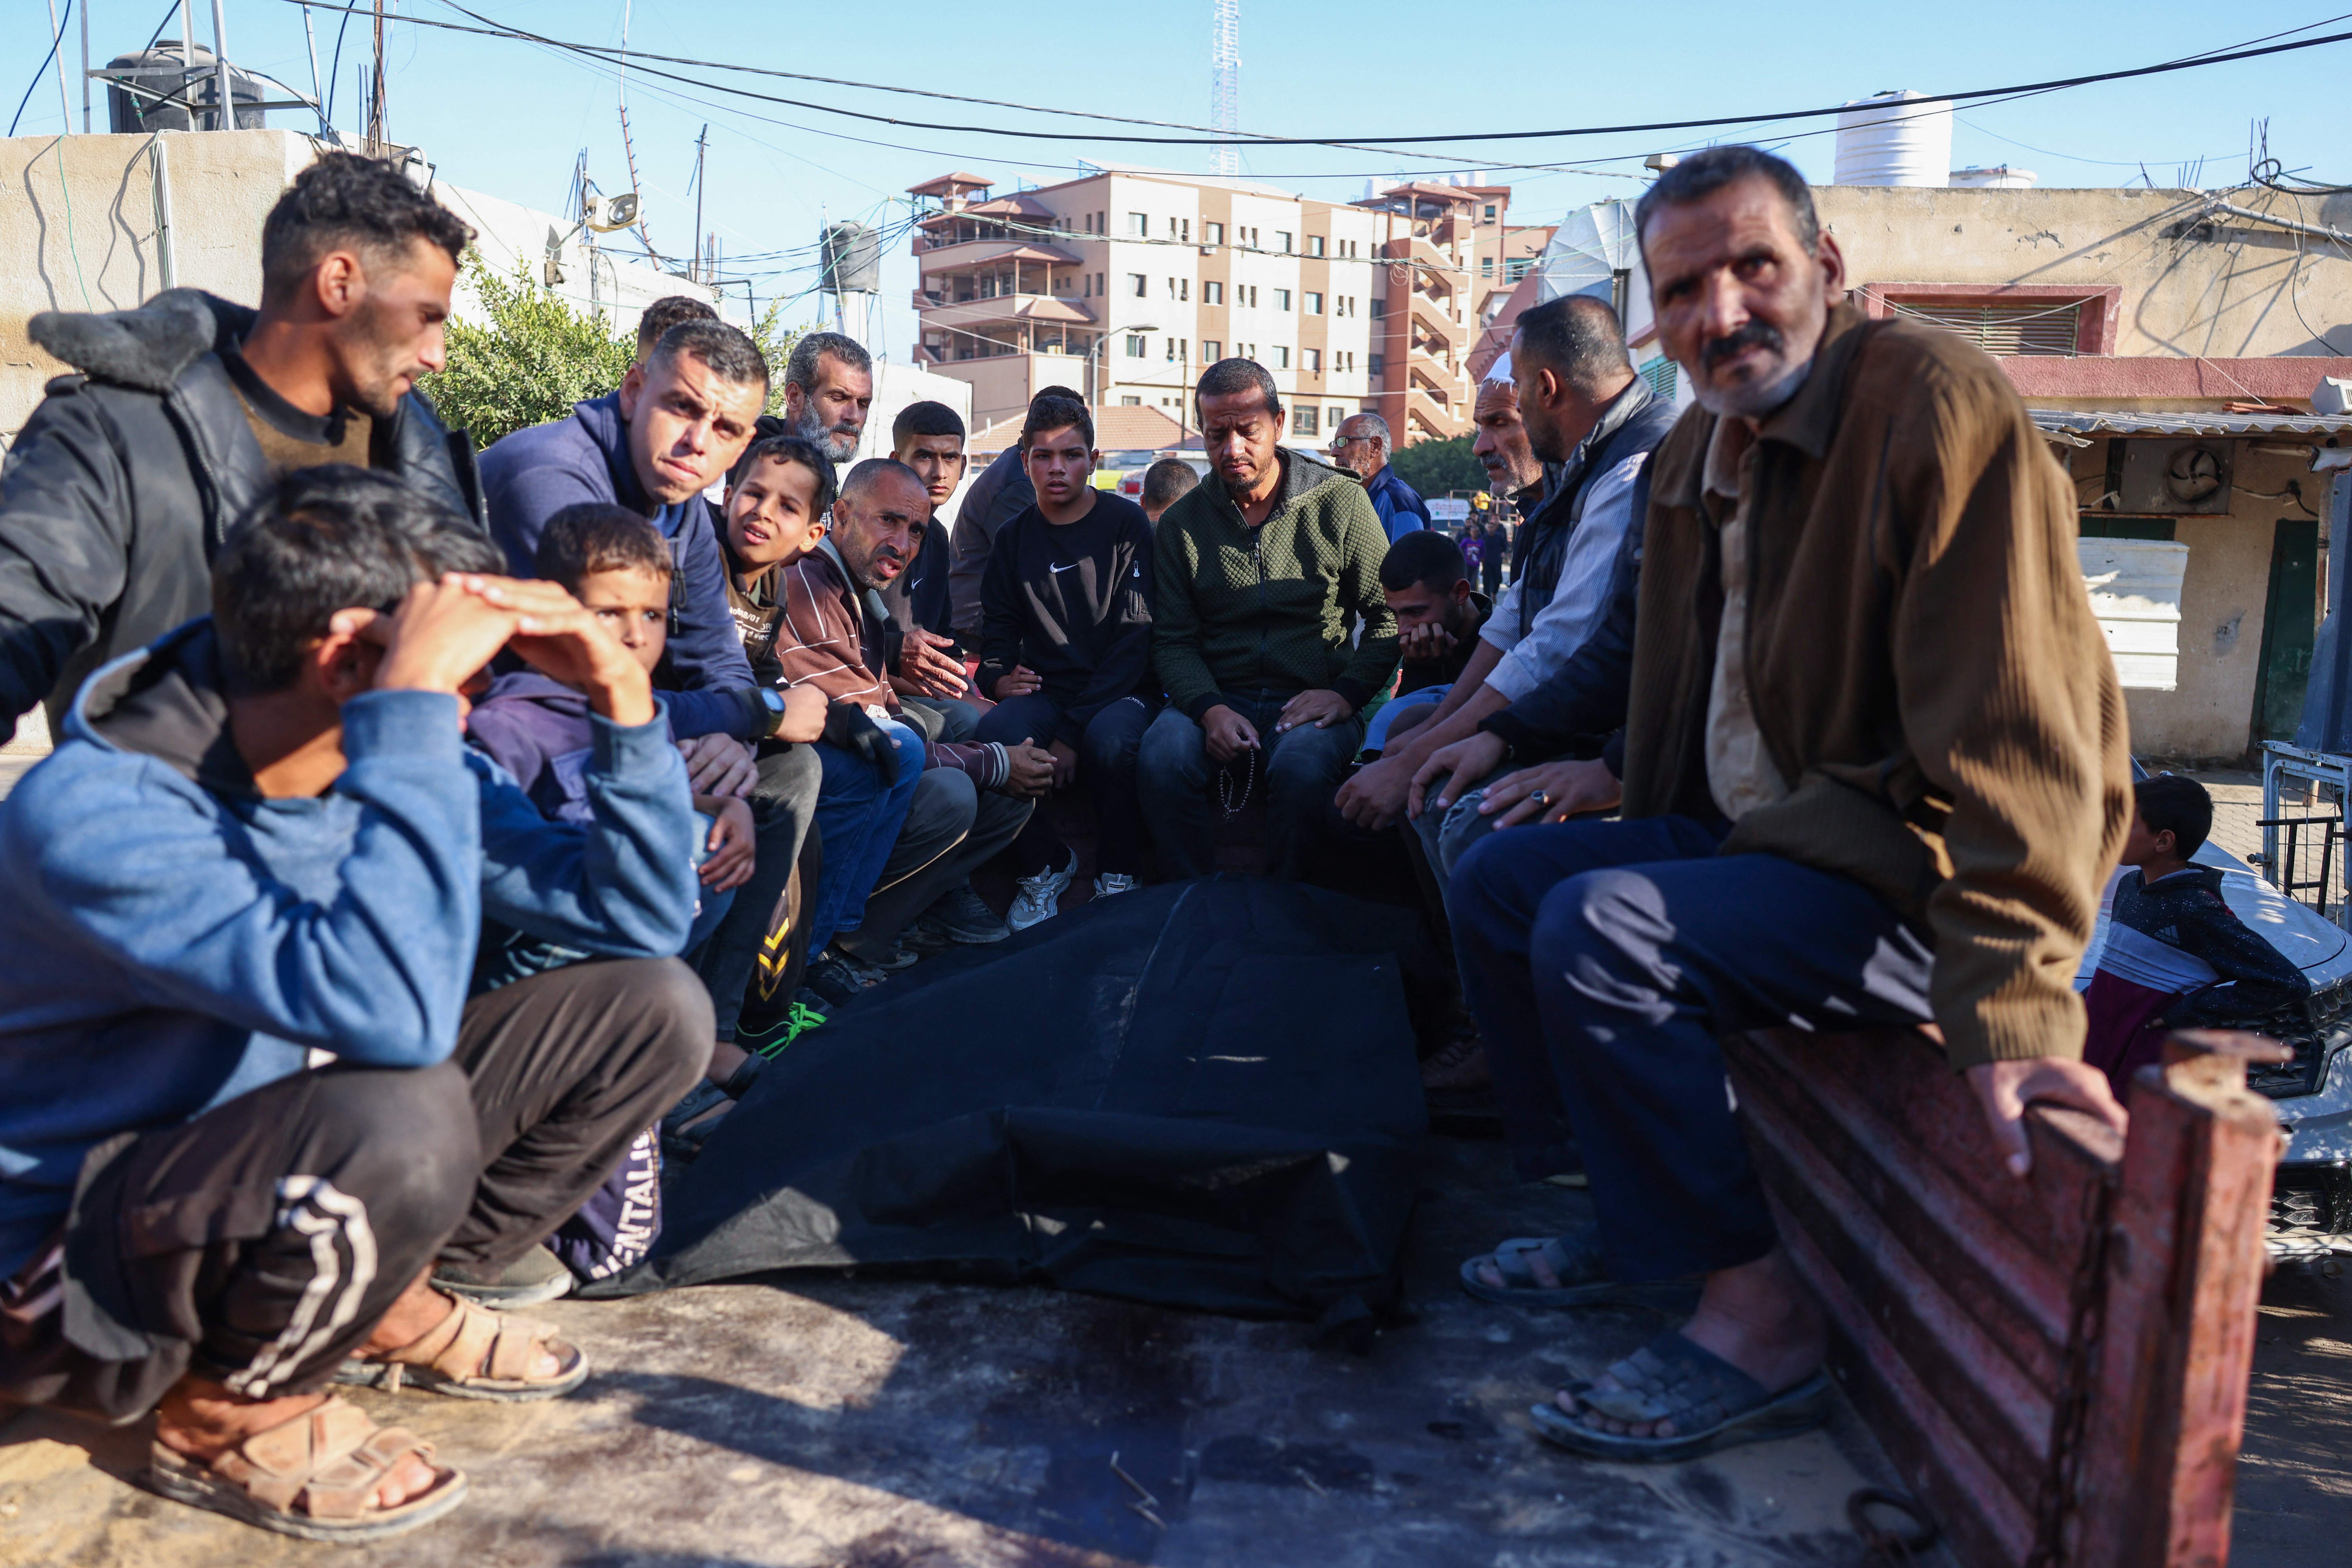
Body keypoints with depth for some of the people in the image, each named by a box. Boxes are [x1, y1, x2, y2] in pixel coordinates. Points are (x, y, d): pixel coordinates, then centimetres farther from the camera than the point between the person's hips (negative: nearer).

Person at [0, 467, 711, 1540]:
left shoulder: (396, 759, -6)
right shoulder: (87, 812, -28)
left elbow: (642, 918, -4)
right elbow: (391, 1012, -44)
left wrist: (622, 694, -16)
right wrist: (413, 707, -40)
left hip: (293, 1185, 7)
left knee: (654, 1008, -5)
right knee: (403, 1116, -39)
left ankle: (395, 1304, 9)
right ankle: (222, 1415, -7)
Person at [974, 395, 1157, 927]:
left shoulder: (1125, 522, -2)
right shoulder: (1014, 538, 11)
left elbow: (1135, 635, -9)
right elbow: (999, 630, 20)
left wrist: (1073, 731, -18)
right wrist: (1000, 678, -7)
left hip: (1119, 691, -3)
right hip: (1043, 691, 3)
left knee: (1110, 740, -38)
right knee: (993, 735, -31)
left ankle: (1119, 874, -11)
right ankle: (1042, 866, -6)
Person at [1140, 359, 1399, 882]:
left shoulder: (1341, 501, 4)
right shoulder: (1181, 524, 10)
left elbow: (1389, 615, 5)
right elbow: (1173, 639, 7)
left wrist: (1346, 692, -11)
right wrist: (1210, 709, -13)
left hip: (1310, 704, -1)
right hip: (1215, 700, 2)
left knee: (1303, 766, -36)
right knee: (1160, 760, -31)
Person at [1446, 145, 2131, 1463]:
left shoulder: (1938, 402, -19)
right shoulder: (1698, 450, 9)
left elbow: (2013, 724, -28)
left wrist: (2013, 1008, -34)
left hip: (1914, 875, -9)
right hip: (1758, 832, 9)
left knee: (1595, 933, -26)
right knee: (1498, 875, 8)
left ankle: (1759, 1317, -12)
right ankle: (1628, 1221, 15)